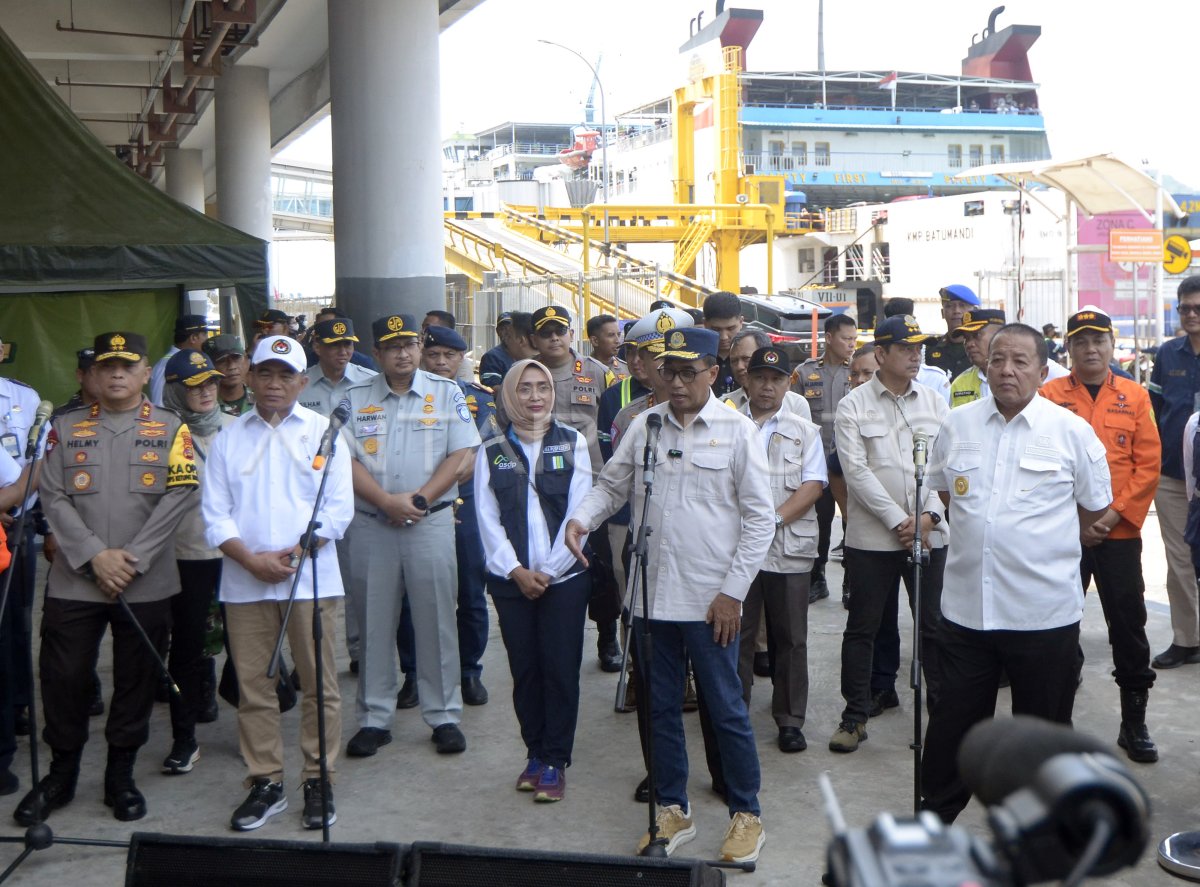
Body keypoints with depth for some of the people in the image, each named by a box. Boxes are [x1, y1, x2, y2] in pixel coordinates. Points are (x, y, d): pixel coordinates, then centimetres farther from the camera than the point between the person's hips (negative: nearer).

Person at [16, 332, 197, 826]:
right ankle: (61, 775, 22)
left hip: (147, 585, -1)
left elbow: (179, 496, -5)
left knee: (136, 680, 7)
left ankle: (121, 775, 22)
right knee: (63, 678, 4)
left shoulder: (172, 430, 5)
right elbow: (54, 498, 0)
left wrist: (133, 559, -13)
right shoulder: (66, 428, 8)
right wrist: (95, 556, -12)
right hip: (74, 581, 1)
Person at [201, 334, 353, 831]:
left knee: (318, 684, 1)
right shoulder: (229, 439, 11)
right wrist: (251, 559, -11)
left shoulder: (322, 431, 5)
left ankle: (319, 782, 12)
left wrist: (294, 554, -13)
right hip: (244, 581, 2)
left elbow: (339, 507, -2)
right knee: (252, 685, 5)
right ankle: (266, 783, 16)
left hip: (310, 578, -2)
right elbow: (215, 513, 4)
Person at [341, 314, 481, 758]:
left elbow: (463, 457, -3)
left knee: (436, 620, 2)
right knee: (375, 622, 6)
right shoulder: (356, 399, 7)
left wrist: (418, 499, -11)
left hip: (431, 522, -1)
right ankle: (374, 718, 15)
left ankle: (444, 716, 12)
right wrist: (387, 501, -13)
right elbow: (345, 461, 0)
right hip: (372, 524, 1)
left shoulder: (446, 394, 4)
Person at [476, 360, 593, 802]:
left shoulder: (572, 443, 2)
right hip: (511, 579, 2)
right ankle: (534, 754, 19)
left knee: (560, 669, -2)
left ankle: (555, 761, 7)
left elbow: (579, 512, -3)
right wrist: (515, 571, -9)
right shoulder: (491, 451, 5)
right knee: (524, 669, 7)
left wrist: (549, 570, -9)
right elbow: (488, 519, 1)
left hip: (564, 577, -1)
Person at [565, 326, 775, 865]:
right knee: (661, 708, 13)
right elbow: (612, 485, 15)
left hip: (710, 599, -4)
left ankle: (746, 814, 20)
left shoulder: (737, 431, -4)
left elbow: (760, 518, -4)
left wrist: (733, 591, -8)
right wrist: (582, 518, -7)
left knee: (726, 710, 4)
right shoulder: (644, 426, 6)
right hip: (651, 594, 4)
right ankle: (673, 810, 27)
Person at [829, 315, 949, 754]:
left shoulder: (935, 403, 9)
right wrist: (898, 520, -14)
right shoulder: (853, 406, -2)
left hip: (929, 533, 3)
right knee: (862, 627, 5)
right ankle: (855, 714, 16)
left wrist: (928, 514, -9)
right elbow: (857, 471, -9)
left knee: (934, 624, 7)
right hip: (871, 536, -2)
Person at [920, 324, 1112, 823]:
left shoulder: (1071, 431, -6)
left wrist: (1039, 538, 9)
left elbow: (1096, 508, 5)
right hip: (966, 606, 2)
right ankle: (936, 809, 28)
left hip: (1045, 609, -2)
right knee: (953, 720, 12)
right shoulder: (957, 425, 3)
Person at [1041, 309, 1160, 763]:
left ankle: (1134, 723, 18)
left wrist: (1115, 513, -10)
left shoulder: (1135, 397, 5)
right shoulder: (1048, 396, 0)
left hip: (1120, 534, 1)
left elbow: (1148, 464, 1)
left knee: (1129, 626, 5)